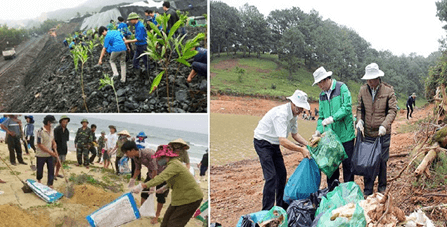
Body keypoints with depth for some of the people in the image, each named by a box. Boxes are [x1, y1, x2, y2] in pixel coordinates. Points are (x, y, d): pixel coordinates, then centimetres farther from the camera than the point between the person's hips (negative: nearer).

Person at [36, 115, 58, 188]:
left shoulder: (51, 131, 2)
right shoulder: (40, 131, -20)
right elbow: (40, 145, -21)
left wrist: (55, 150, -4)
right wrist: (50, 152, -21)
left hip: (50, 155, 5)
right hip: (41, 155, -5)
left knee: (51, 169, 1)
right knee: (40, 170, 12)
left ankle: (50, 184, 10)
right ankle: (38, 181, 37)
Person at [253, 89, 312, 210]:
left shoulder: (294, 114, -1)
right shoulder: (281, 113, -30)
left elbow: (295, 134, 13)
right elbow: (283, 141, -36)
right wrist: (301, 149, -34)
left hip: (274, 144, 9)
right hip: (263, 143, -9)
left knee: (282, 174, 11)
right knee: (271, 176, -15)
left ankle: (281, 205, 23)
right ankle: (267, 211, -11)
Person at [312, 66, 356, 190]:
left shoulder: (341, 88, -5)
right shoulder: (322, 95, 13)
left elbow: (347, 107, -15)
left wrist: (332, 118, -23)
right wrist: (319, 130, -2)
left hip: (345, 134, -5)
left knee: (347, 163, 2)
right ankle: (332, 191, 21)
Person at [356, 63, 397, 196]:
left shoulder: (388, 90, -5)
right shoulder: (363, 90, 3)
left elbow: (392, 110, -7)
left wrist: (384, 125, -21)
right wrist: (359, 120, -8)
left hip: (383, 134, -2)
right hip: (367, 133, 2)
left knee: (382, 161, 7)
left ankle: (382, 188, 25)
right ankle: (368, 191, 16)